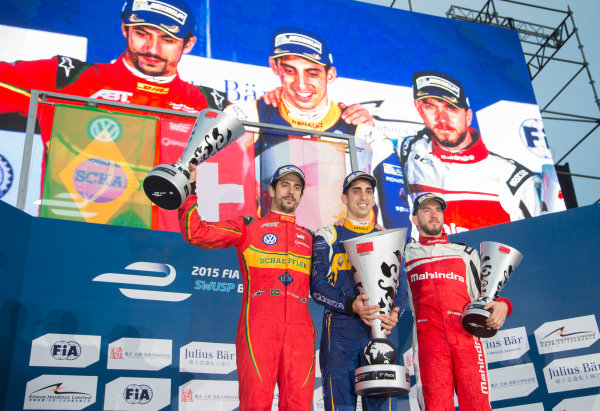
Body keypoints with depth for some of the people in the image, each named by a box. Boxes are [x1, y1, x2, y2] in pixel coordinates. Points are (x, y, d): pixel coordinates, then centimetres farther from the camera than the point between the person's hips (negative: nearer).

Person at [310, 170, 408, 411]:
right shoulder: (328, 236, 10)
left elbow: (401, 286, 14)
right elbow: (317, 286, 0)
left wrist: (395, 313, -9)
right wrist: (351, 305, -18)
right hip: (341, 329, -2)